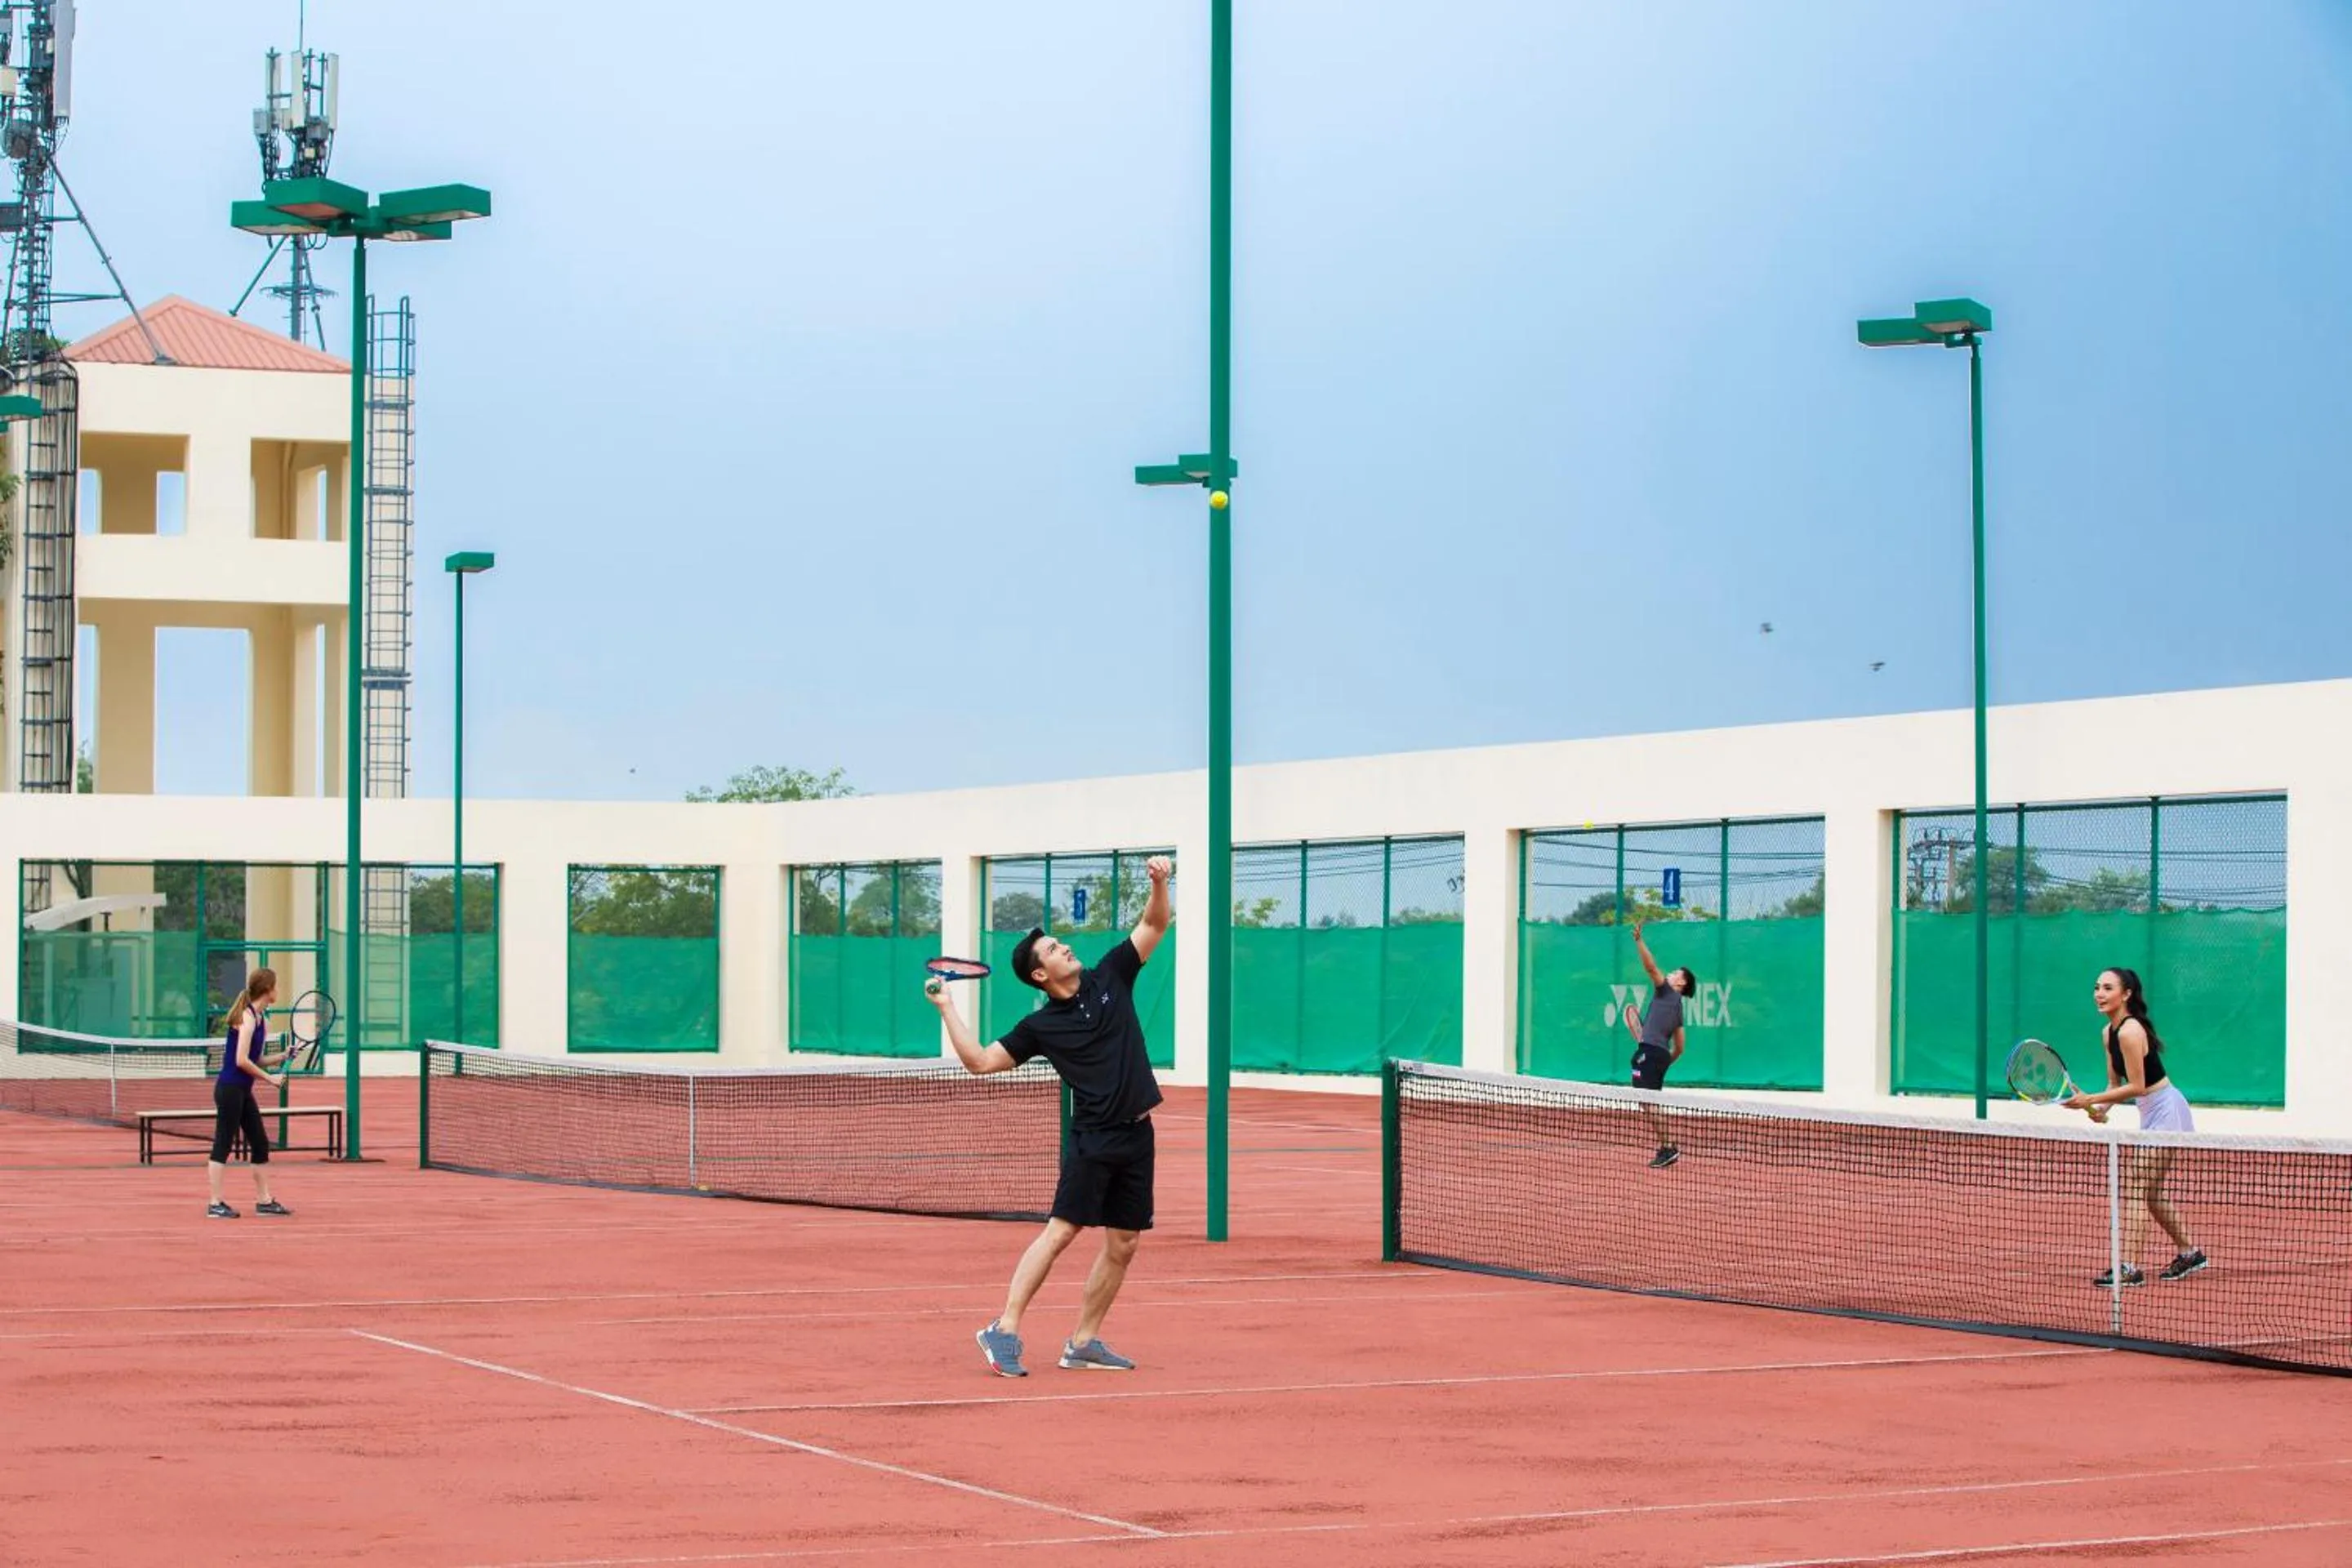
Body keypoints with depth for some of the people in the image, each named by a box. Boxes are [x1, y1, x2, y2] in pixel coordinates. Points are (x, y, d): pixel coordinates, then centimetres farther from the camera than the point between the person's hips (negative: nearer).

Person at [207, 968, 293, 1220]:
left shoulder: (261, 1018, 12)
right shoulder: (247, 1017, -15)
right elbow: (242, 1061, -20)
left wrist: (282, 1057, 3)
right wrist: (270, 1078, -13)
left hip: (243, 1091, 10)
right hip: (229, 1088, -10)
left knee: (260, 1144, 11)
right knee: (223, 1144, -5)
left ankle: (264, 1201, 18)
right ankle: (216, 1204, -3)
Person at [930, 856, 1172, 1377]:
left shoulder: (1110, 978, 8)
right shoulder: (1041, 1027, -1)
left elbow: (1154, 925, 10)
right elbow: (980, 1061, 2)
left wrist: (1159, 883, -9)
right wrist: (947, 1008, -4)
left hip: (1136, 1138, 5)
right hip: (1093, 1137, -4)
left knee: (1123, 1245, 5)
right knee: (1061, 1232, -13)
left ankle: (1083, 1343, 13)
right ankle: (1005, 1330, -12)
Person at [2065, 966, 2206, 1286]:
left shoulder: (2130, 1032, -22)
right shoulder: (2110, 1032, 8)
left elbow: (2136, 1087, -22)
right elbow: (2116, 1083, 12)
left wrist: (2091, 1100, -21)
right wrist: (2102, 1108, -7)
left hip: (2165, 1111, -10)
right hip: (2153, 1114, 10)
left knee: (2137, 1189, -14)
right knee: (2150, 1193, 18)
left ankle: (2129, 1268, -18)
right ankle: (2189, 1253, 31)